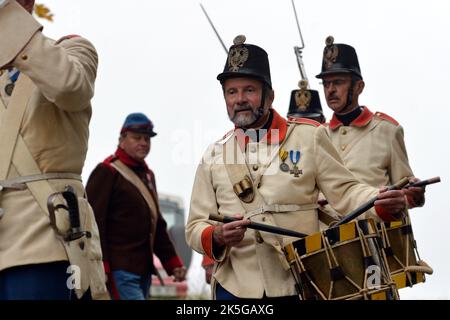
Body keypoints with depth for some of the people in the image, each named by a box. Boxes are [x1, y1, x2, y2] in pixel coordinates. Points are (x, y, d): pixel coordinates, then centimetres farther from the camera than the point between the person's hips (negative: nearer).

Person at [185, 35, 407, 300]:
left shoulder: (308, 136, 2)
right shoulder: (213, 157, 8)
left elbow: (344, 191, -1)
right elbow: (195, 228, 7)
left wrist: (382, 202, -21)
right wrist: (217, 237, -15)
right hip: (235, 288, 2)